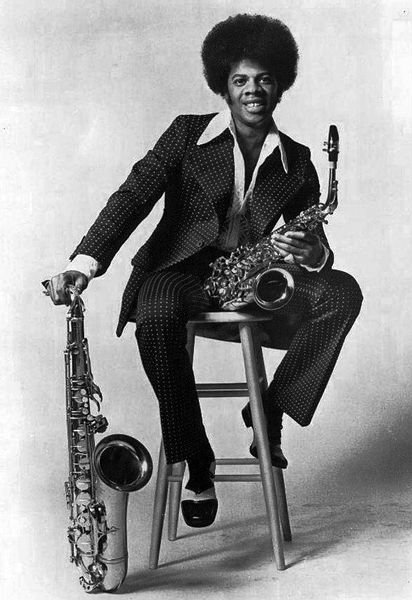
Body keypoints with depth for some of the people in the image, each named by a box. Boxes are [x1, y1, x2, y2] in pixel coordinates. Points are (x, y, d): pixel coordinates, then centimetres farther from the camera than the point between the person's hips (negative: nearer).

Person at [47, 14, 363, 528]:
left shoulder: (296, 161, 11)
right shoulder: (187, 134, 3)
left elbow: (317, 246, 9)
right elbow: (132, 197, -9)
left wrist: (311, 254, -19)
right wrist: (85, 263, -26)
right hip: (183, 271, -2)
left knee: (342, 292, -23)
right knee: (156, 313, -38)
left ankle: (269, 412, -9)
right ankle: (197, 462, -20)